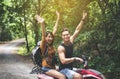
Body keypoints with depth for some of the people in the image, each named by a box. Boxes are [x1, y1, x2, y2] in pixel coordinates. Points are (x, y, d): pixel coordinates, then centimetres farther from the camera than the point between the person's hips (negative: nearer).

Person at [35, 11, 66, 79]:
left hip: (53, 67, 7)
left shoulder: (51, 45, 8)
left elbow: (55, 30, 11)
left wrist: (58, 18, 15)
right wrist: (42, 24, -45)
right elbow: (43, 35, -29)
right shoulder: (44, 45, -9)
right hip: (46, 68, -7)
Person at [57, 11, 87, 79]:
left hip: (70, 68, 9)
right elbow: (63, 61, -29)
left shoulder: (71, 41, 3)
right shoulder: (61, 47, -17)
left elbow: (77, 30, 5)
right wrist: (75, 58, -31)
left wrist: (83, 19, 3)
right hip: (63, 69, -9)